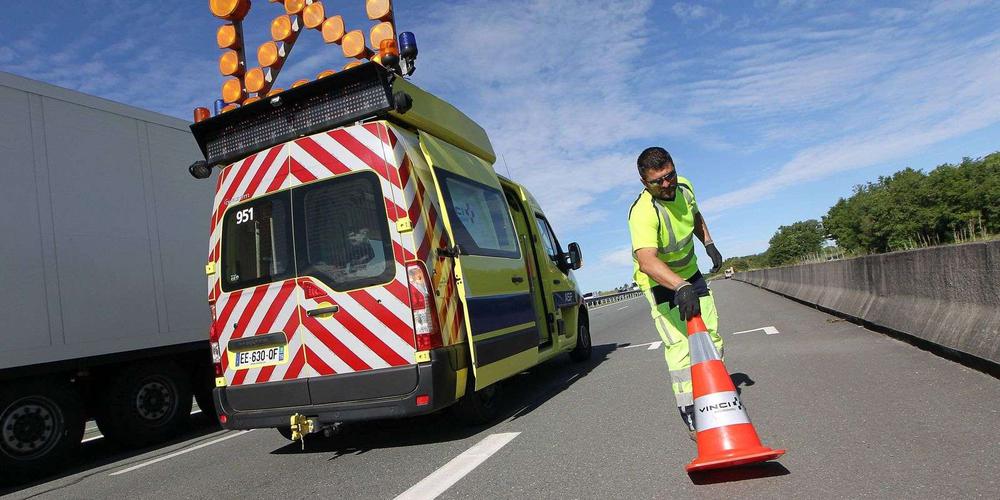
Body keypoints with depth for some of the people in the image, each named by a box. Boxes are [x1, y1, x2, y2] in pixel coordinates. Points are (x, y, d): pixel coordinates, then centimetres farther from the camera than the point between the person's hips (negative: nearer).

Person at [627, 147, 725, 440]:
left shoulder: (684, 187, -9)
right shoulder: (643, 213, -35)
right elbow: (647, 261, -51)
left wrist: (709, 245, 5)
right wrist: (680, 288, -64)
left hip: (690, 274, 7)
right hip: (659, 282, -7)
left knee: (711, 336, 13)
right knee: (679, 344, -17)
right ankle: (690, 413, -10)